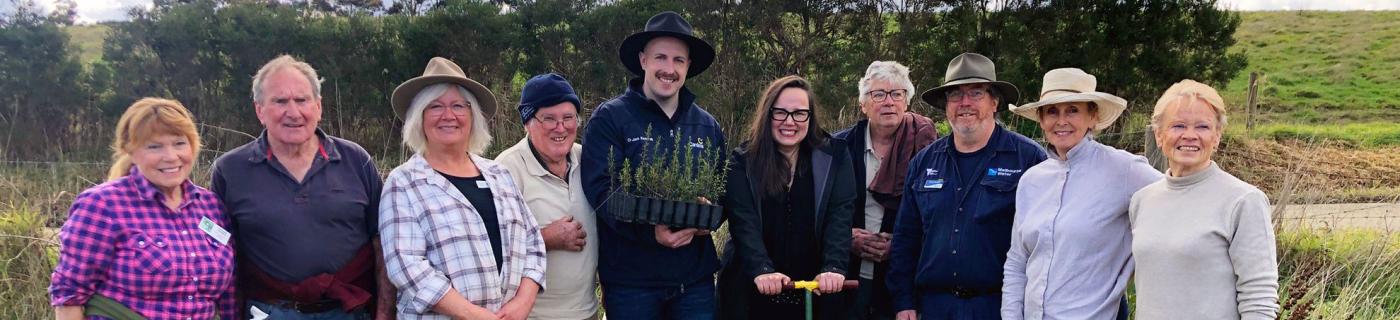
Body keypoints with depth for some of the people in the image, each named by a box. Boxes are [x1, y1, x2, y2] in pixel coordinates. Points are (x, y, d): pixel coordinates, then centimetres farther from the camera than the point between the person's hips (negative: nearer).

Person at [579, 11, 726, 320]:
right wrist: (650, 232, -25)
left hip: (695, 276, 4)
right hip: (631, 277, -4)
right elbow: (599, 189, -12)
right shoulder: (609, 117, -4)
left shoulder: (708, 126, 10)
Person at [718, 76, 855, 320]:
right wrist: (762, 271, -29)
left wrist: (833, 269, -25)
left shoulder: (834, 157, 1)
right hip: (753, 293, -1)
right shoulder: (743, 162, -1)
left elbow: (840, 217, -9)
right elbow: (744, 223, -13)